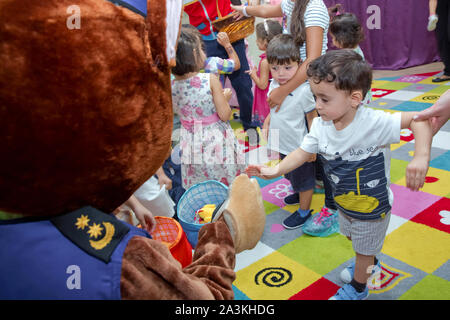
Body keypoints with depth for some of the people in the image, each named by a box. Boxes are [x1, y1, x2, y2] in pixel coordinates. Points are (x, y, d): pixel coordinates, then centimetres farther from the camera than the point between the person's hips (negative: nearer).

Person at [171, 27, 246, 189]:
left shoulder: (171, 87, -5)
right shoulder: (210, 80, -17)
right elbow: (225, 115, -14)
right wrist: (225, 97, 5)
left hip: (192, 148, 4)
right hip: (217, 144, -4)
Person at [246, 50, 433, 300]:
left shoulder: (374, 122, -35)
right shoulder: (321, 125, -18)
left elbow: (419, 120, -31)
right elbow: (303, 153, -9)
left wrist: (421, 159, -44)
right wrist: (276, 170, -22)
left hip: (373, 206, -6)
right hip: (345, 202, 6)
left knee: (365, 250, 19)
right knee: (352, 237, 33)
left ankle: (358, 287, 49)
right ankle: (370, 264, 66)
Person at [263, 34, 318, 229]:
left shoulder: (303, 91, -26)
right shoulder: (273, 86, -6)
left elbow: (312, 118, -17)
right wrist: (266, 125, 11)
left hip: (299, 147, -6)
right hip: (282, 144, 7)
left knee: (304, 180, 14)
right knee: (290, 175, 28)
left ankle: (304, 211, 33)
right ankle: (297, 193, 54)